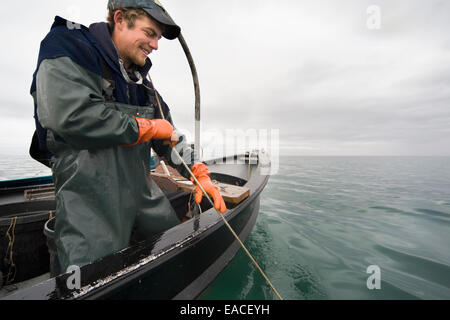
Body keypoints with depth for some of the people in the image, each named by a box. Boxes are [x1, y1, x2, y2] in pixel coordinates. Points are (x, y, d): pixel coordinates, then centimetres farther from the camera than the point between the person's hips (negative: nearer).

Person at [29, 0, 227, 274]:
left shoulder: (142, 83, 16)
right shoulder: (68, 48, -4)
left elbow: (171, 137, 13)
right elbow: (70, 114, -24)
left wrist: (199, 174, 2)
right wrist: (147, 127, -13)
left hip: (143, 193, 7)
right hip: (90, 198, -6)